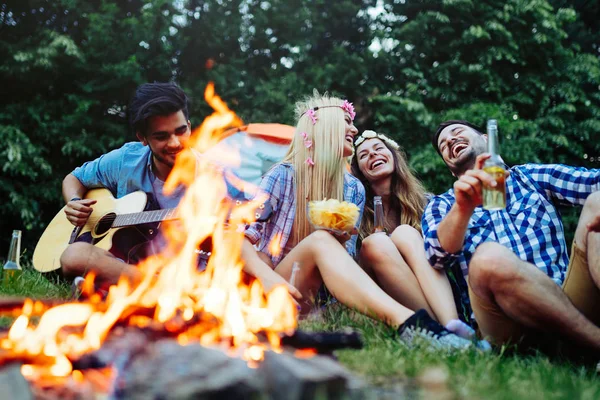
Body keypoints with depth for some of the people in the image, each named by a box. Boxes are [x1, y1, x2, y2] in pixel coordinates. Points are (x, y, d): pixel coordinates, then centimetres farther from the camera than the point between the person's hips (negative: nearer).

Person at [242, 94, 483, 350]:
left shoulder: (354, 189, 7)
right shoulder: (283, 175, -6)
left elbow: (344, 261, 8)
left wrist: (342, 239, -16)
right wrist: (268, 276, -29)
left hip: (320, 295, 4)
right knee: (320, 240, -34)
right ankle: (406, 322, -48)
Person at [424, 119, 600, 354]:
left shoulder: (531, 176, 23)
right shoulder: (442, 205, 19)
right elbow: (438, 256, -3)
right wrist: (463, 208, -22)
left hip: (570, 300, 2)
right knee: (489, 258, -32)